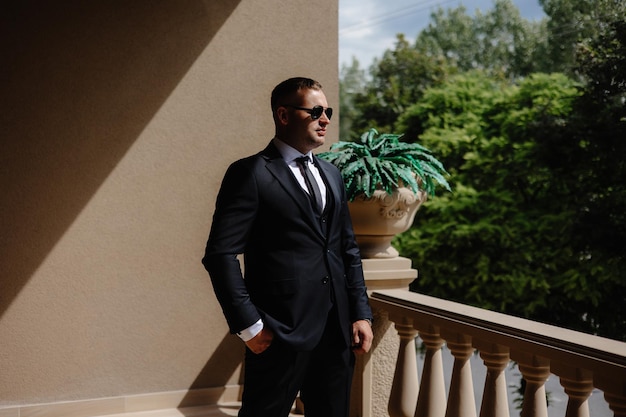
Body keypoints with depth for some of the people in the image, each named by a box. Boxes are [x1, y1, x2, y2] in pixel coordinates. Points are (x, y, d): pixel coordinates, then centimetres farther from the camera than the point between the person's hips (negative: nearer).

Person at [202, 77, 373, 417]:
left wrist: (361, 313, 9)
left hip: (338, 332, 6)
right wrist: (248, 325, -14)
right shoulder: (250, 173, -6)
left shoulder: (331, 174, 16)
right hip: (280, 335, -6)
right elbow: (221, 254, -11)